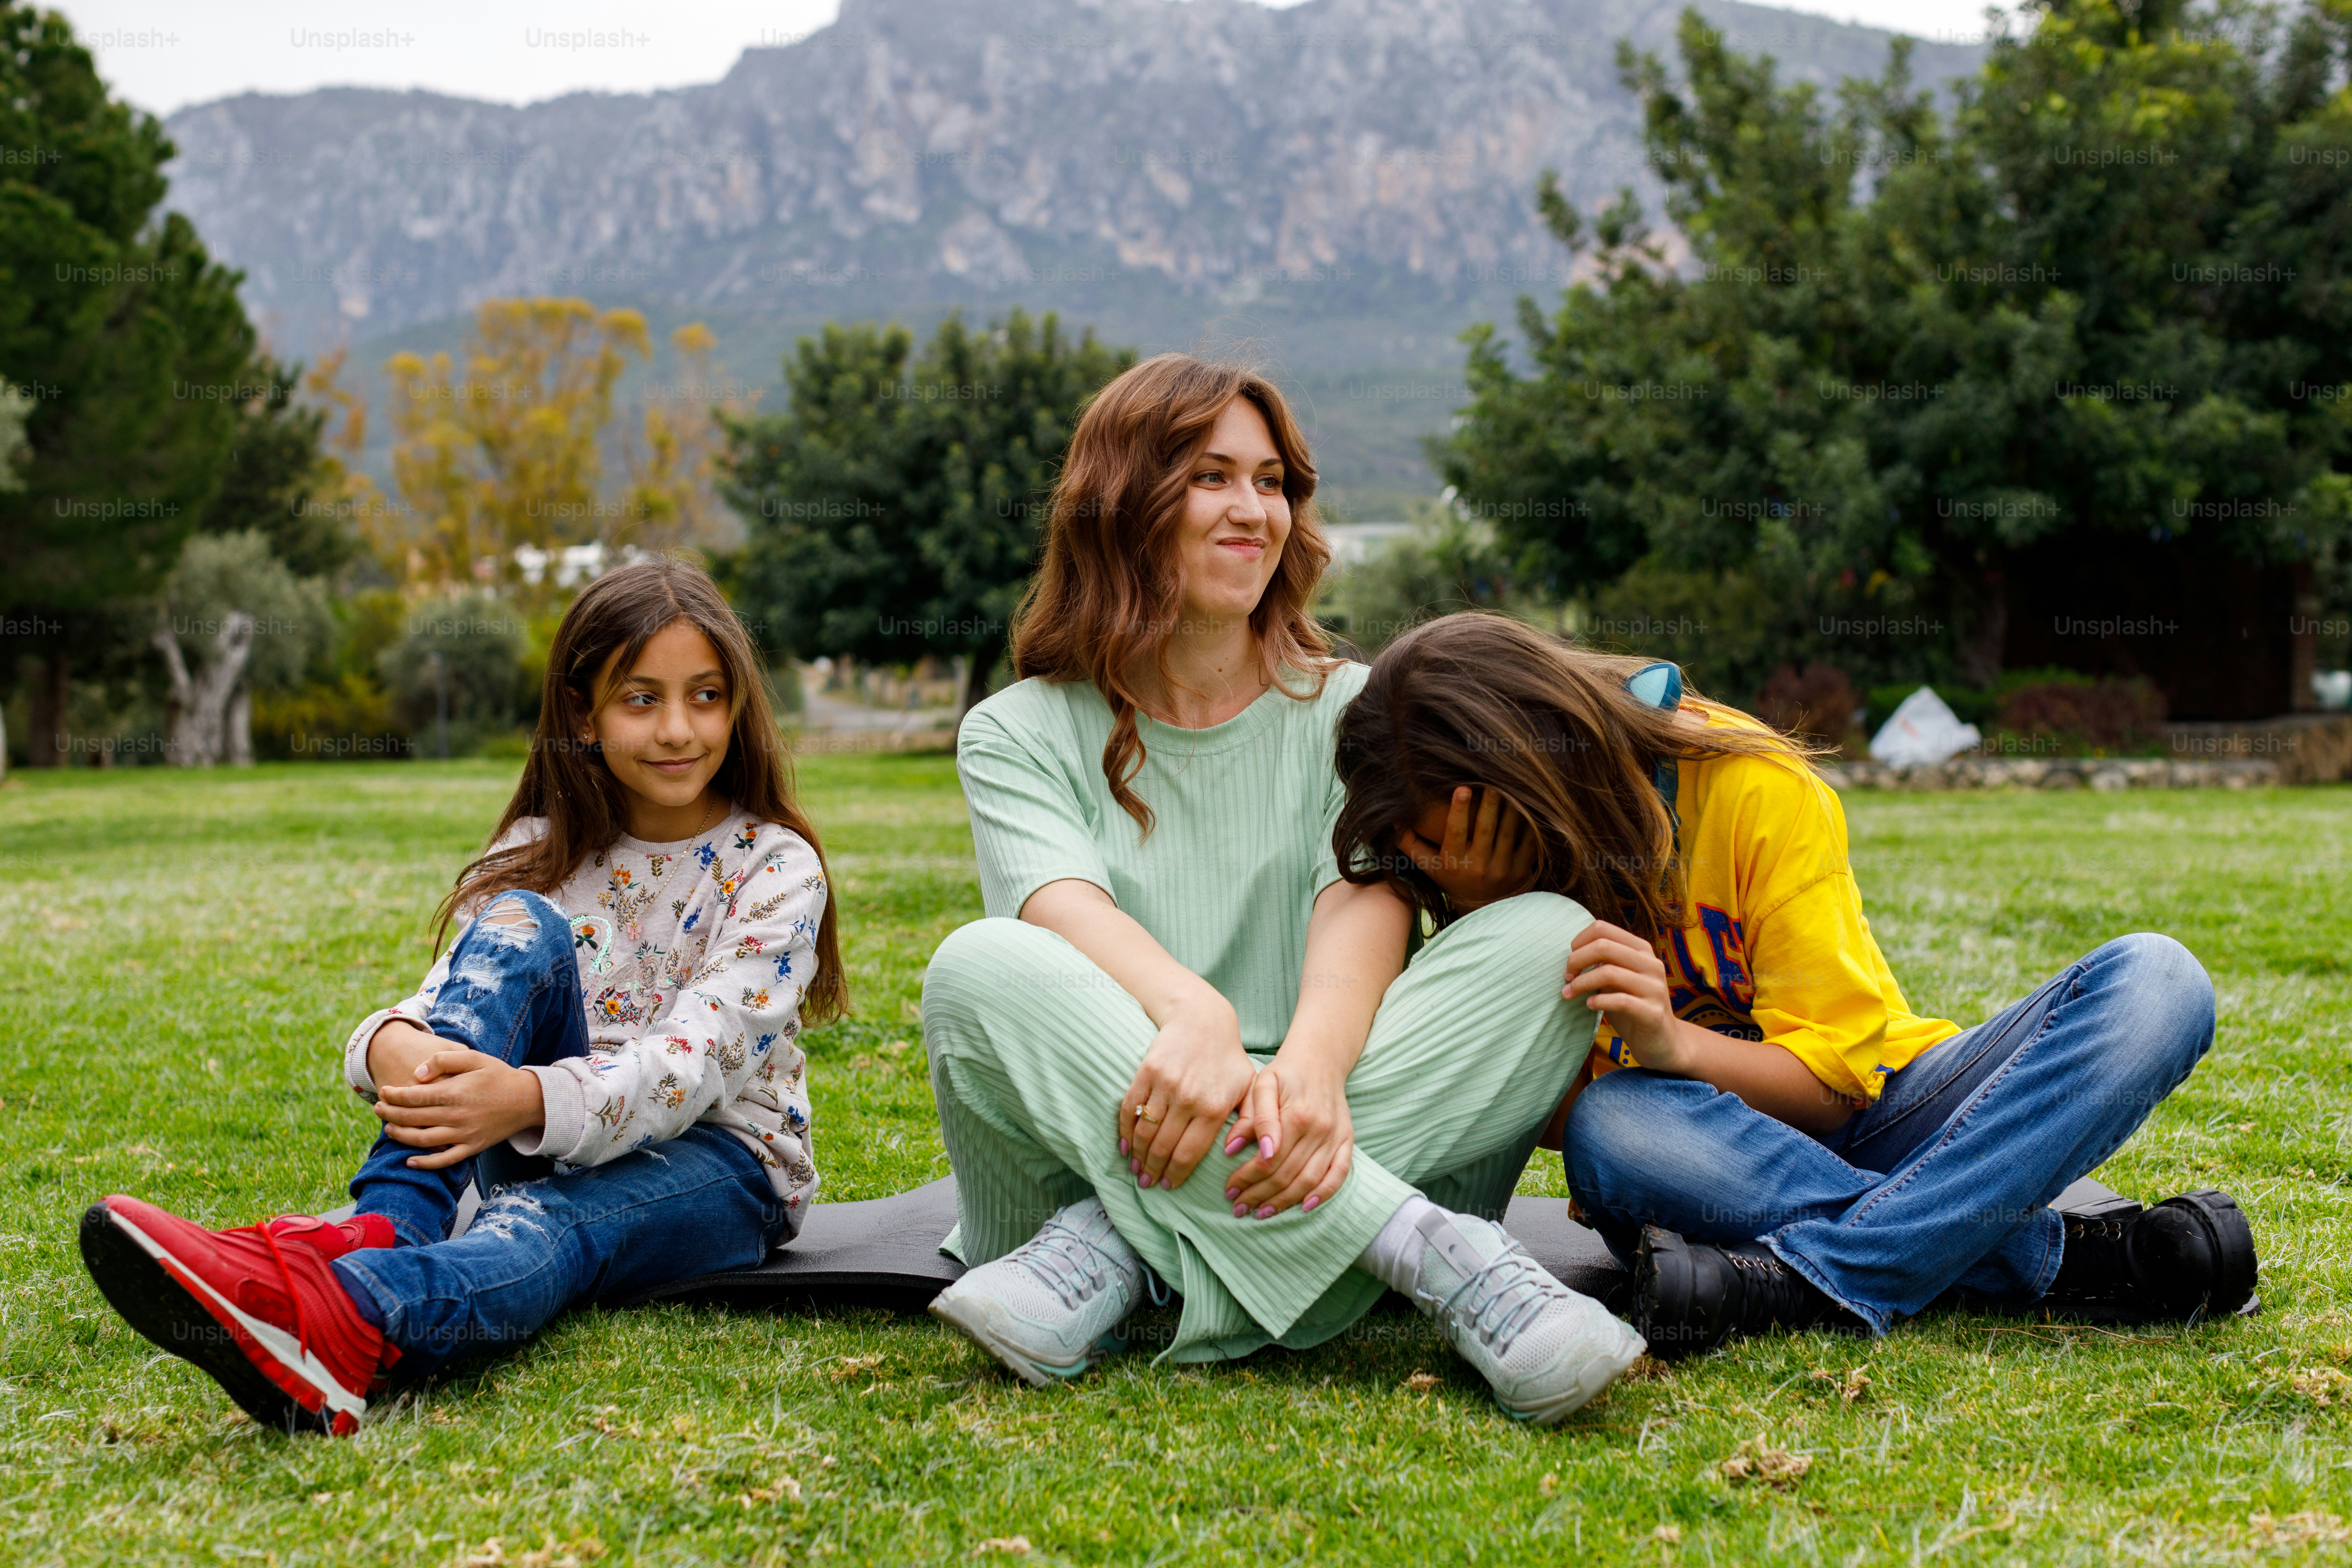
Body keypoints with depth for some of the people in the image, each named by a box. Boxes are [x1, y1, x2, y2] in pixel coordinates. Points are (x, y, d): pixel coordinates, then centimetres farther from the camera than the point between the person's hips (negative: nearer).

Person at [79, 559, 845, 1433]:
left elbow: (693, 1062, -22)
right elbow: (456, 1002, -9)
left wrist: (531, 1099, -42)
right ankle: (379, 1233, -48)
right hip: (545, 1147, 3)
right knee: (522, 928, -25)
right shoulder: (542, 851, 5)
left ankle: (351, 1313, -73)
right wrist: (390, 1042, -36)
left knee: (549, 1220, -39)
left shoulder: (777, 868, -7)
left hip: (716, 1158, -3)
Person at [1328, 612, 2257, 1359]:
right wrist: (1483, 916, -24)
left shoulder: (1756, 790, -15)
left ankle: (1813, 1280, -39)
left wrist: (1670, 1043, -34)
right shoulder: (1481, 865, -6)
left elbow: (1828, 1077, -15)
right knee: (1610, 1131, -37)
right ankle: (2054, 1262, -31)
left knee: (2153, 981, -24)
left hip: (1874, 1123, 0)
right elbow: (1545, 1114, -11)